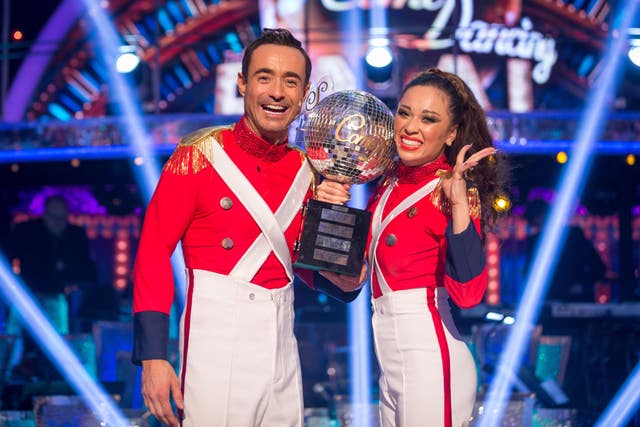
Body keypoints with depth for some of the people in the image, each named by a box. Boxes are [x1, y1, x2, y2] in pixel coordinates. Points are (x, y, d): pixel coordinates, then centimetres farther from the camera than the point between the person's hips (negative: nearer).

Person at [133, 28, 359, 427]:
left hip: (282, 345, 5)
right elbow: (153, 253, -10)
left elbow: (317, 273, 13)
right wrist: (153, 356, -17)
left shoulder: (307, 172, 7)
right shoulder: (201, 154, -6)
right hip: (216, 339, -5)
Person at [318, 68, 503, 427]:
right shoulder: (389, 185, 8)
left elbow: (468, 293, -26)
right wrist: (333, 208, 0)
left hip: (429, 359, -8)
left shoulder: (451, 190, -13)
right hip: (393, 364, 8)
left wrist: (460, 205, -32)